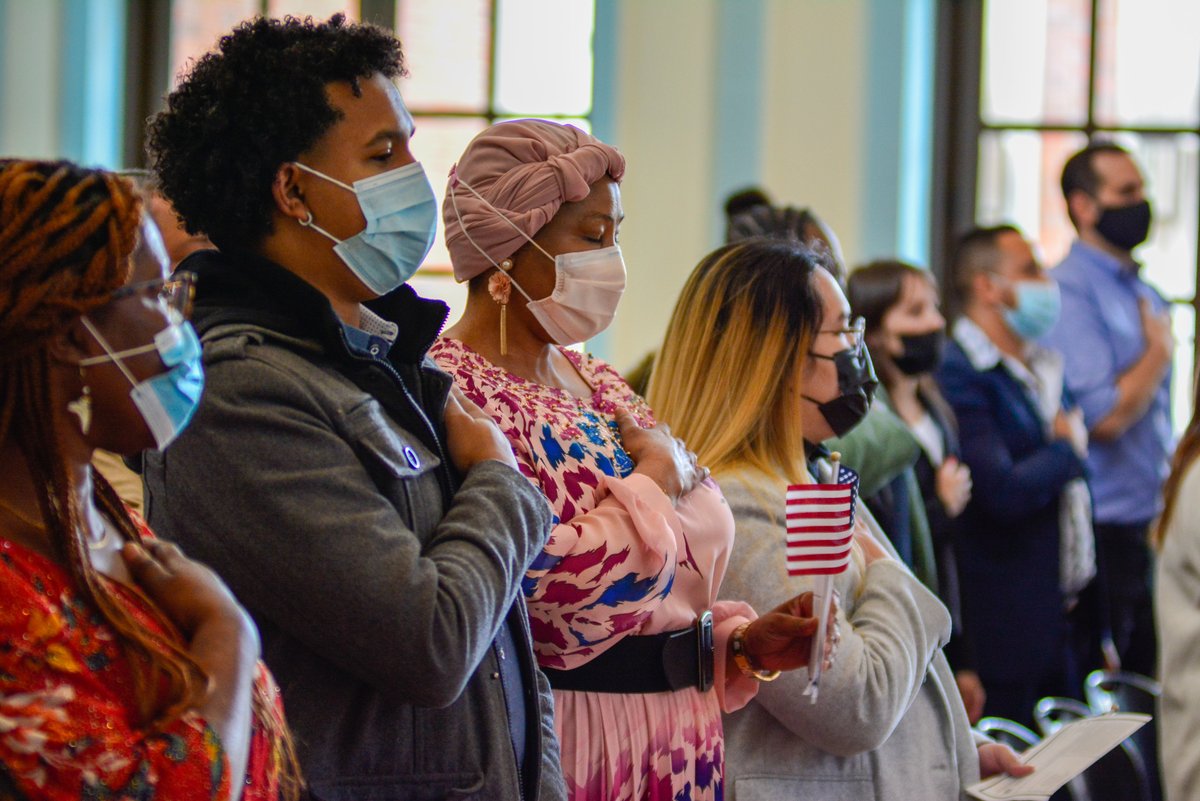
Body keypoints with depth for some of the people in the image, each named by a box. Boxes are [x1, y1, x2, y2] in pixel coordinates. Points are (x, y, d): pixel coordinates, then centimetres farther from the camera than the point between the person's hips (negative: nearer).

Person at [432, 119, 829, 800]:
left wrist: (738, 641, 4)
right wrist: (655, 480, -12)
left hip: (676, 734, 8)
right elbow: (529, 579, -27)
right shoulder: (455, 392, -14)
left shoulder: (596, 384, 14)